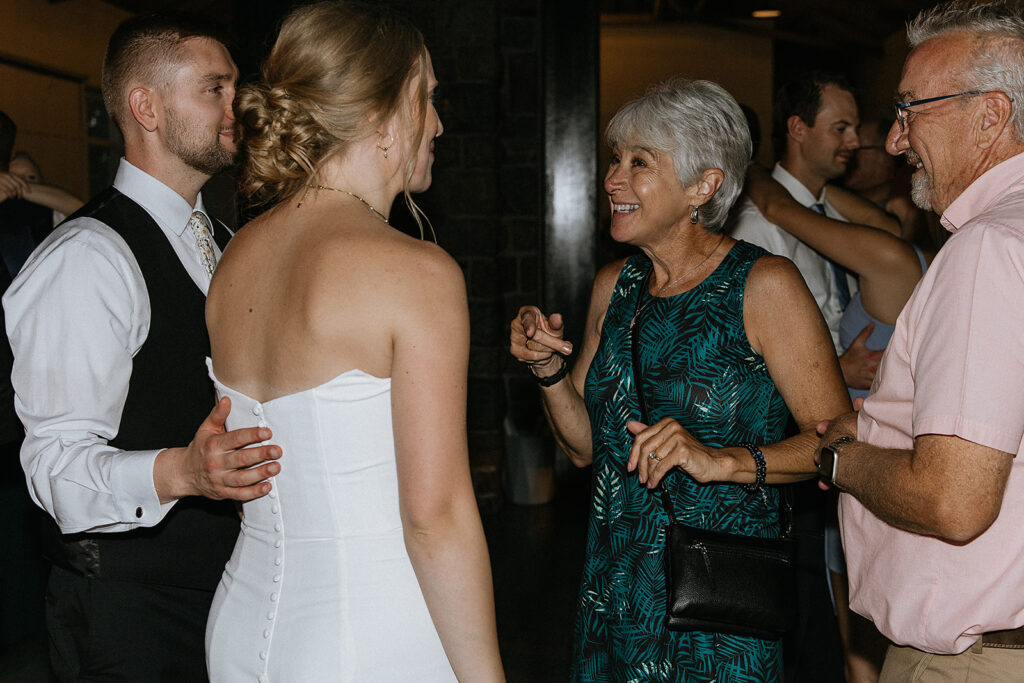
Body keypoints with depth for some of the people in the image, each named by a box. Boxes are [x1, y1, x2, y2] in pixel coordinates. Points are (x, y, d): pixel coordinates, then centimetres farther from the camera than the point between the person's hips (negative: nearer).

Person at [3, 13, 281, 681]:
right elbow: (56, 463, -24)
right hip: (131, 607, -8)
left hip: (230, 579, 8)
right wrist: (180, 471, -38)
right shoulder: (88, 257, -19)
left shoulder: (221, 244, 12)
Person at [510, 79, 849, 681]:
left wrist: (725, 461, -28)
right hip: (616, 581, 5)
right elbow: (586, 445, 11)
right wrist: (549, 371, -6)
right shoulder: (615, 285, 7)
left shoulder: (763, 284, -11)